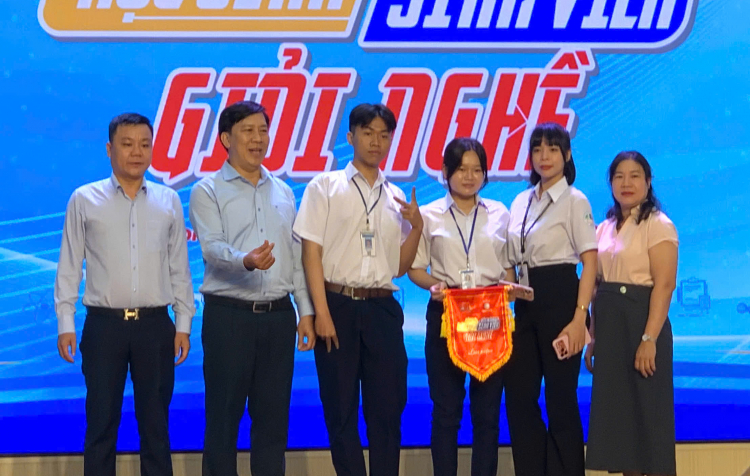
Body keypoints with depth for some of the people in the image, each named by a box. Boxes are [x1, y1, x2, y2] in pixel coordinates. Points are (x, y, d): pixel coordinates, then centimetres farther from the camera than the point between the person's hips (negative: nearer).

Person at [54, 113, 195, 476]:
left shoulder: (168, 201, 9)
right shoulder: (85, 200, 3)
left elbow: (179, 268, 10)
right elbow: (69, 266, 3)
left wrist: (183, 324, 5)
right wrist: (65, 324, -3)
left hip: (155, 326, 2)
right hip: (104, 324, -1)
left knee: (155, 424, 7)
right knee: (101, 423, 3)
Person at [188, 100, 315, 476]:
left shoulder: (283, 192, 15)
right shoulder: (208, 191, -1)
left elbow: (297, 255, 15)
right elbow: (212, 248, -15)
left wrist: (306, 311, 8)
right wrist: (246, 261, -36)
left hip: (279, 316, 5)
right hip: (229, 316, -4)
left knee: (273, 416, 8)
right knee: (224, 416, 0)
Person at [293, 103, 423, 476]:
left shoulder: (397, 198, 14)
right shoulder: (325, 187, 3)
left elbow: (400, 266, 14)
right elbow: (311, 253, -3)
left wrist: (416, 226, -2)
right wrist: (322, 312, -12)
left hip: (383, 309, 3)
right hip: (338, 305, -3)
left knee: (388, 409, 3)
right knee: (340, 410, 1)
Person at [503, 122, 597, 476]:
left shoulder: (574, 201, -5)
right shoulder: (521, 202, 13)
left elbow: (590, 264, -11)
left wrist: (579, 318, -19)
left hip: (559, 300, -6)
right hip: (525, 304, 6)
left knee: (560, 399, -1)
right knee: (518, 397, 5)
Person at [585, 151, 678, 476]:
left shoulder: (657, 225, -7)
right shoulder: (605, 229, 14)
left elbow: (664, 285, -14)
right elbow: (597, 286, 14)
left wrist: (649, 339, -22)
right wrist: (593, 340, 10)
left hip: (640, 322, -7)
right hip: (608, 327, 7)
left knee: (648, 411, -4)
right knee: (616, 409, 8)